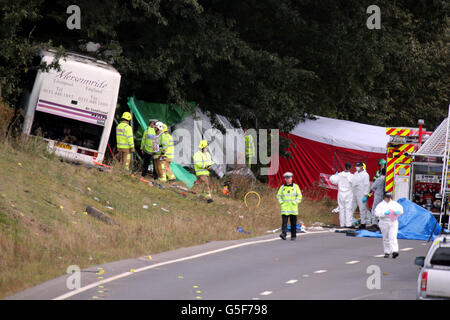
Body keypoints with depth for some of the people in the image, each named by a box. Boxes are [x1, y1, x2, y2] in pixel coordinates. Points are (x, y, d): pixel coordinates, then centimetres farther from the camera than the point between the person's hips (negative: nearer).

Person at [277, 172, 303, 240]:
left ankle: (293, 236, 11)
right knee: (284, 221, -13)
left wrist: (295, 202, -9)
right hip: (284, 208, 1)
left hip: (293, 208, -1)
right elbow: (278, 195, 16)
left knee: (293, 223, 4)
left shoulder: (295, 186, 3)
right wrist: (281, 202, 0)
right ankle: (283, 234, -22)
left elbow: (299, 196, 3)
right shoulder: (282, 187, 8)